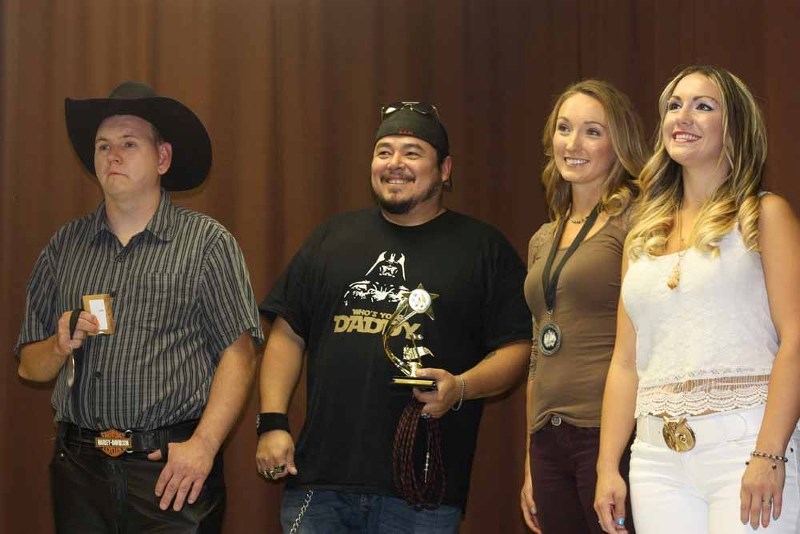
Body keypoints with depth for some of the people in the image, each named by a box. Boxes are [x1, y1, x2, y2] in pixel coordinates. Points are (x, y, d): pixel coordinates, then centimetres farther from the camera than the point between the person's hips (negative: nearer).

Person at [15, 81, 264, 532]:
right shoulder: (64, 248, 12)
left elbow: (239, 354, -7)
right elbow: (31, 367, 14)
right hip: (79, 467, 4)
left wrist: (203, 445, -17)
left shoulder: (208, 243, 0)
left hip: (172, 465, -3)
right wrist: (61, 346, -7)